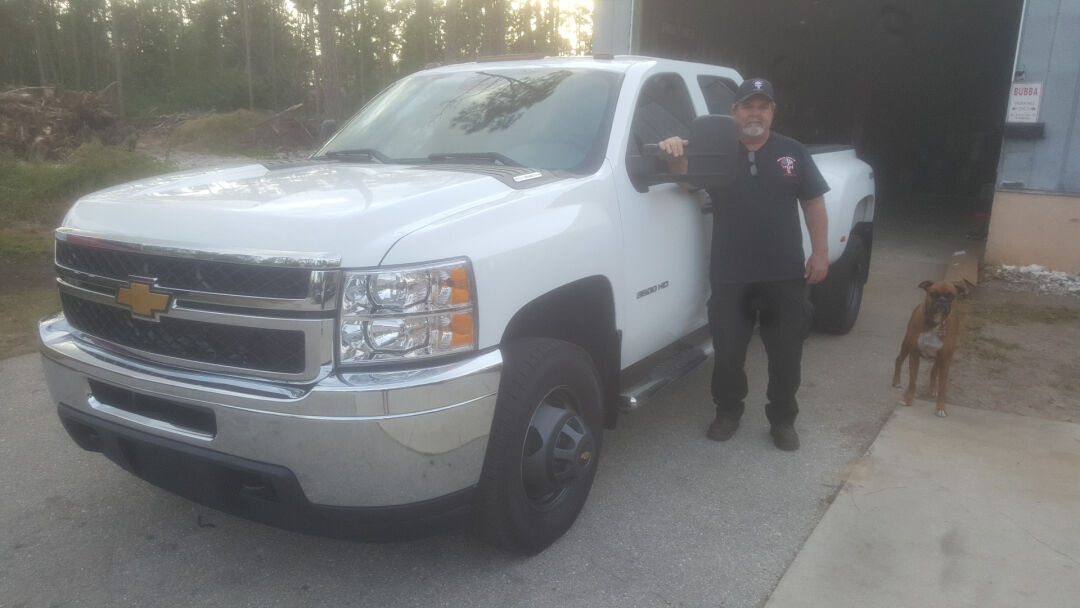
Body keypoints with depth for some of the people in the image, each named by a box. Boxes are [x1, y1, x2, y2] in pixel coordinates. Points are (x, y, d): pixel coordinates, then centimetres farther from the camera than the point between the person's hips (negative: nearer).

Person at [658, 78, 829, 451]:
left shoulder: (792, 153, 7)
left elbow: (814, 203, 9)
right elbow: (685, 176, -8)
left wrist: (820, 253, 2)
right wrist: (675, 154, -32)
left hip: (785, 276, 1)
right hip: (730, 277, -1)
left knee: (786, 354, 9)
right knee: (728, 353, 8)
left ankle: (783, 420, 26)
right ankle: (728, 414, 29)